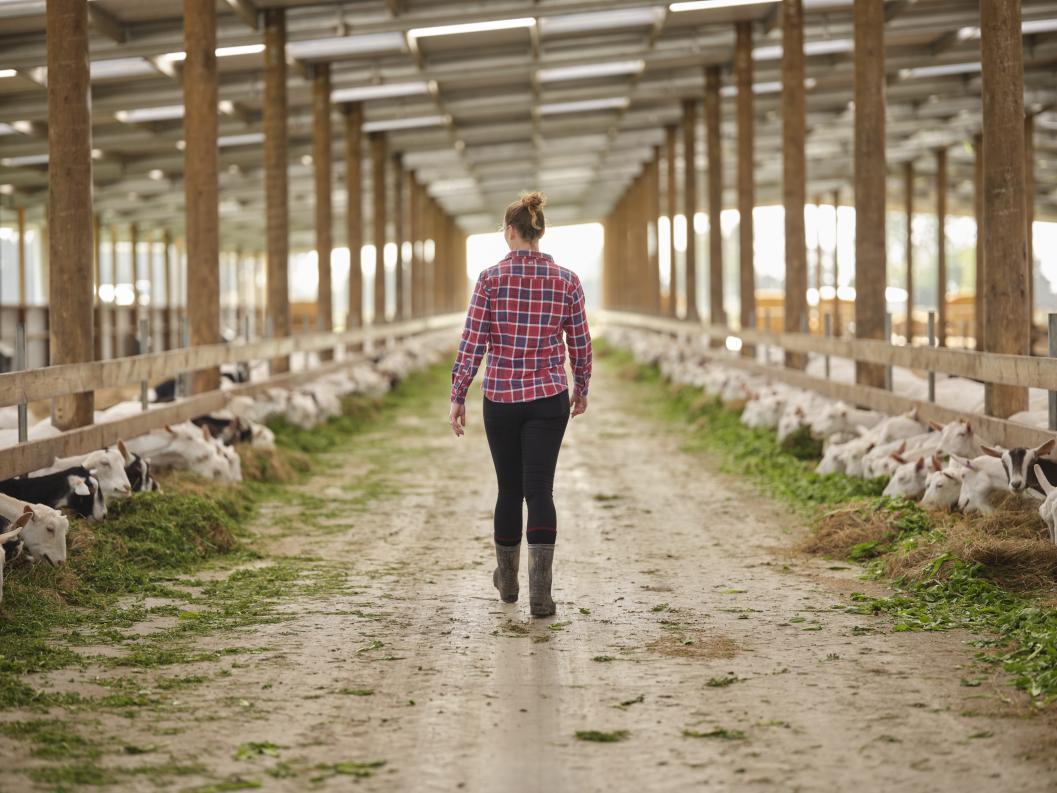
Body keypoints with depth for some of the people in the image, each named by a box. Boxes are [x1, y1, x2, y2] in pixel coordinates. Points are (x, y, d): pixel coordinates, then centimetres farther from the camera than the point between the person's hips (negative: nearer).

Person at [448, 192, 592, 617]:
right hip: (548, 397, 0)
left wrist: (457, 397, -1)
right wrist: (581, 389, 21)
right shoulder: (567, 280, -1)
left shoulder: (491, 278, -7)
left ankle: (507, 578, 33)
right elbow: (580, 343, 5)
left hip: (500, 397, 0)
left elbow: (472, 342, -7)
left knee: (509, 487, 16)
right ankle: (540, 589, -16)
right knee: (540, 489, -1)